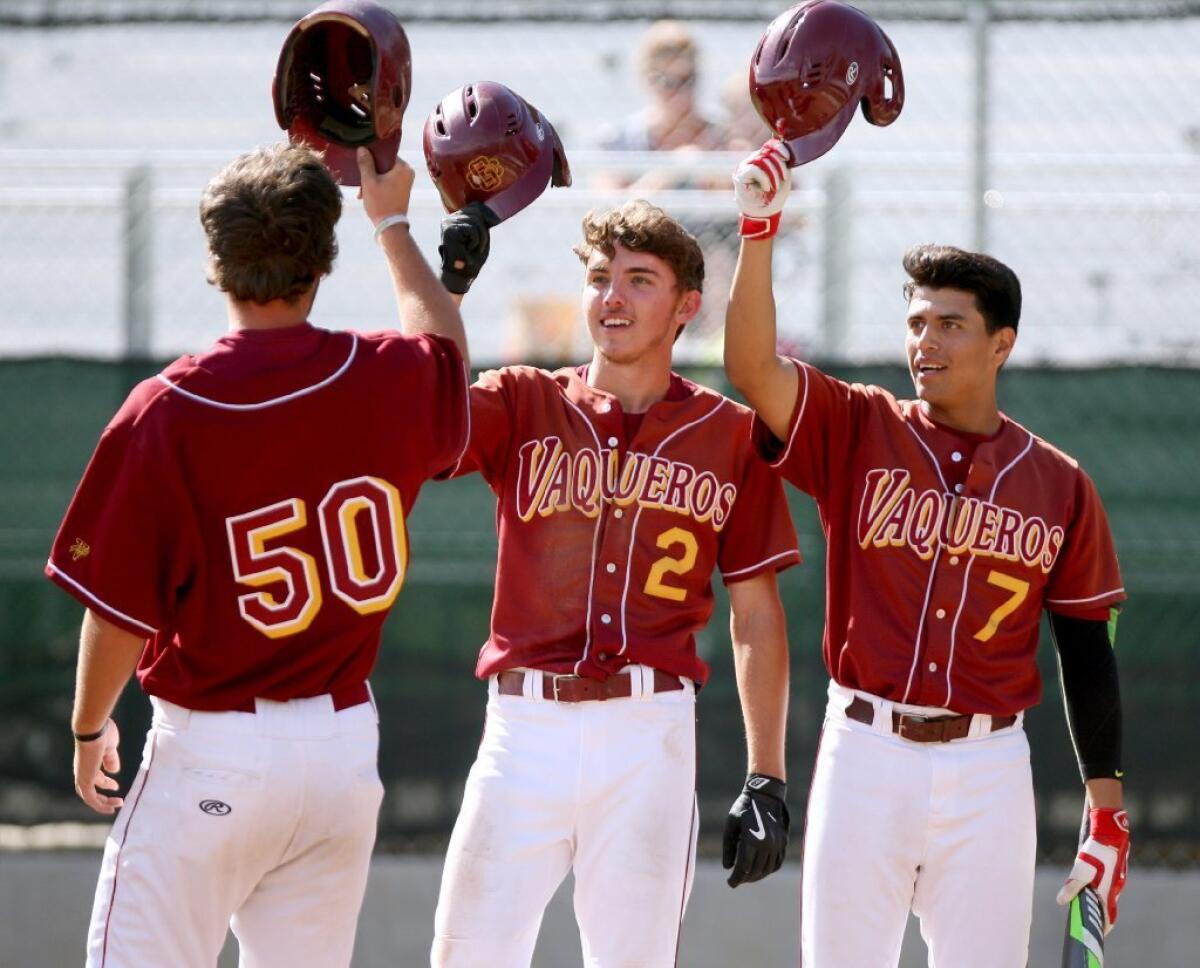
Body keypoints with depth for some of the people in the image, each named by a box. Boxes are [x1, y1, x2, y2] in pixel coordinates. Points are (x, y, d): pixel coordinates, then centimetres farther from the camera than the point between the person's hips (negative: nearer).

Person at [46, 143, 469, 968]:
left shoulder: (168, 412, -14)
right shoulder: (382, 382, -2)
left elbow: (118, 612, -10)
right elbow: (445, 352, 26)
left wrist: (90, 727, 7)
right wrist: (393, 224, 38)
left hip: (212, 750, -5)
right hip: (345, 742, 5)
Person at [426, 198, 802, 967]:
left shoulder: (730, 435, 8)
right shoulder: (522, 405, 9)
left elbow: (756, 614, 9)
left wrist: (767, 781, 4)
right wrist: (446, 287, -17)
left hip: (651, 731, 0)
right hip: (526, 724, 1)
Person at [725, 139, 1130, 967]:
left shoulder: (1058, 486, 5)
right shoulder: (857, 432, 4)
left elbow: (1086, 652, 7)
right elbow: (754, 366, -12)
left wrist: (1107, 808, 3)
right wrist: (759, 229, -24)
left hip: (989, 769, 0)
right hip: (865, 752, 0)